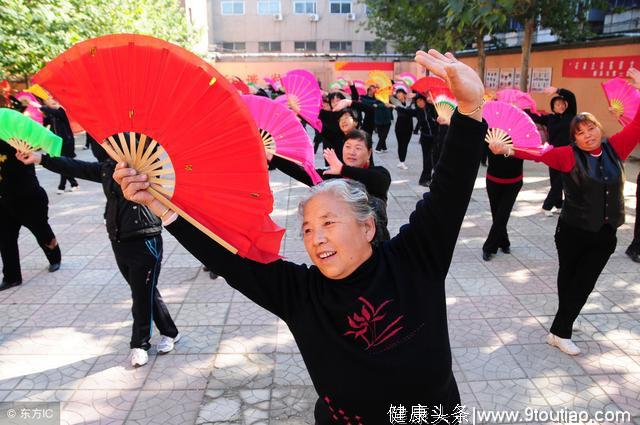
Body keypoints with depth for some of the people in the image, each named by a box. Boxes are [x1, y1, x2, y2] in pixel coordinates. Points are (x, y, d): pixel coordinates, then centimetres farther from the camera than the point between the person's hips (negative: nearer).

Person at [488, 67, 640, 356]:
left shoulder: (614, 149, 0)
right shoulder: (569, 156, -12)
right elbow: (539, 153, -21)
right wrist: (507, 150, -34)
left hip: (605, 234, 4)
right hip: (573, 231, -4)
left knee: (584, 283, 8)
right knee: (567, 278, 12)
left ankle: (560, 331, 20)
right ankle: (562, 328, 27)